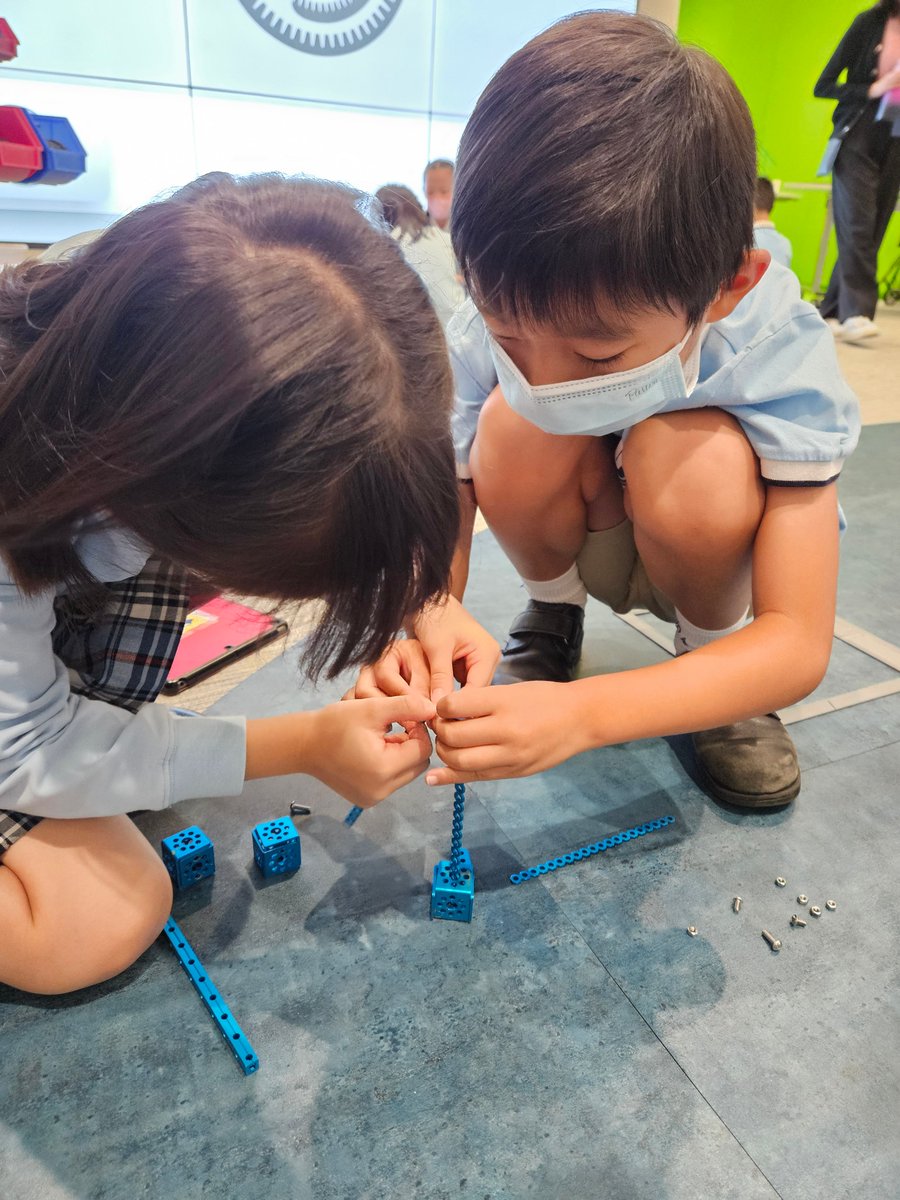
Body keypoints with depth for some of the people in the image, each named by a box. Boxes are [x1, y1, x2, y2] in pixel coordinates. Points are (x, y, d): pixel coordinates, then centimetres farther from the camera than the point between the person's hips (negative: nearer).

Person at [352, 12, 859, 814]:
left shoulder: (782, 362, -31)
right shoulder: (491, 333, -24)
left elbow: (800, 645, -33)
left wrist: (581, 714, -48)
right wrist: (428, 622, -44)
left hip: (713, 550, -1)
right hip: (578, 539, 2)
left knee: (693, 454, -35)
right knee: (514, 424, -30)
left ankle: (710, 656, -6)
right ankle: (554, 613, -1)